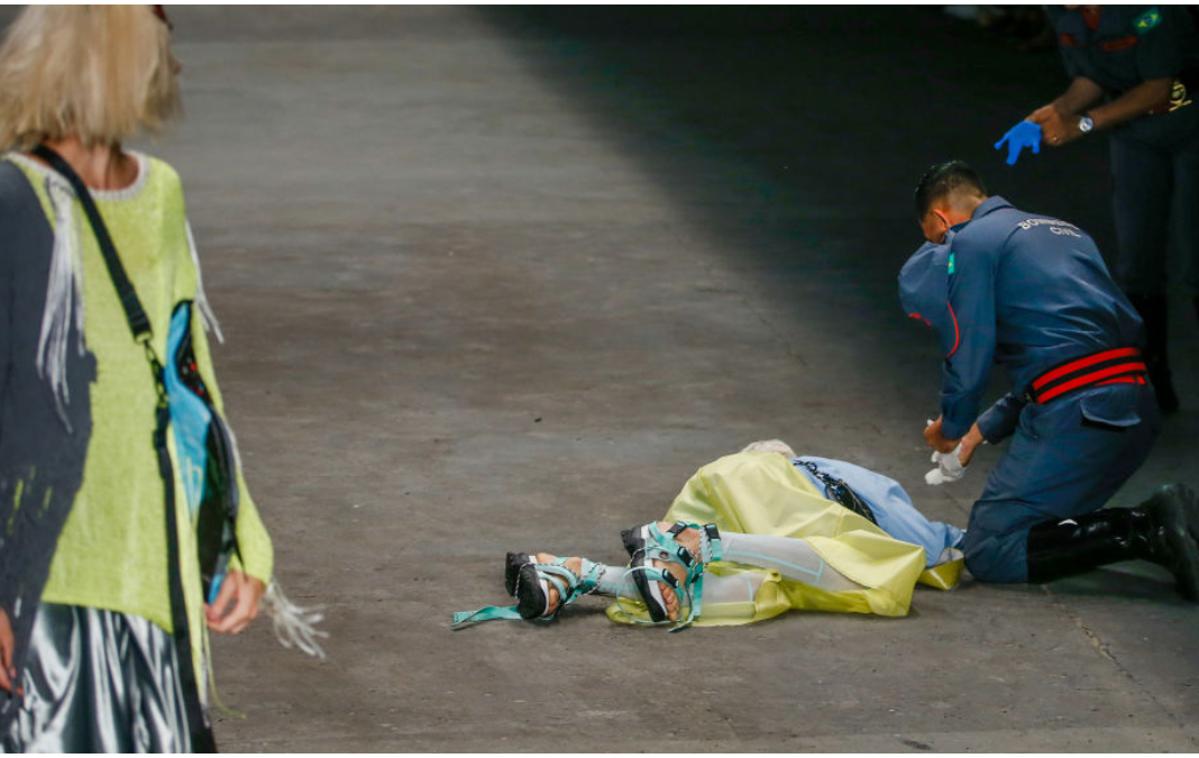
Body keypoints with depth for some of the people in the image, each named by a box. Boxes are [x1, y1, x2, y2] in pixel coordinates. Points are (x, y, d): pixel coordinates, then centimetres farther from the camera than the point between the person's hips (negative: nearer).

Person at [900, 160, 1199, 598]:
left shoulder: (969, 243, 3)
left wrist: (951, 429, 13)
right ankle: (1152, 523, -2)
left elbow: (969, 358, -6)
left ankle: (1150, 534, -18)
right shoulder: (1066, 233, 28)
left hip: (1076, 414, -8)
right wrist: (983, 429, 35)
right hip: (1139, 409, 8)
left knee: (987, 553, -5)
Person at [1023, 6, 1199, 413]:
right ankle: (1152, 384, 13)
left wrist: (1083, 124, -27)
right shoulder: (1061, 13, -8)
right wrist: (1060, 109, -18)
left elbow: (1159, 87, -25)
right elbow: (1090, 79, 3)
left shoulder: (1146, 7, -29)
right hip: (1135, 131, 6)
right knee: (1136, 261, 4)